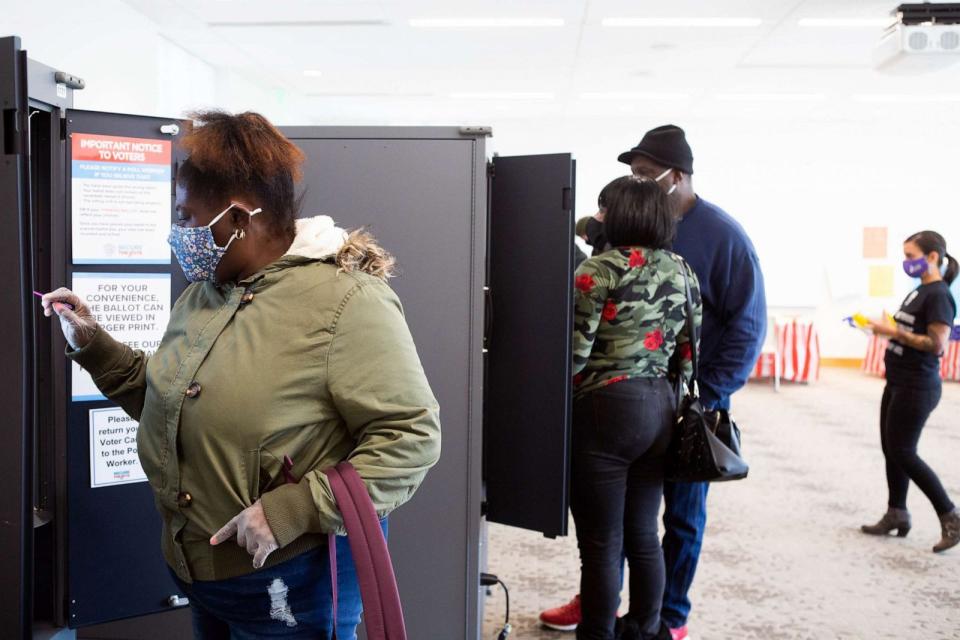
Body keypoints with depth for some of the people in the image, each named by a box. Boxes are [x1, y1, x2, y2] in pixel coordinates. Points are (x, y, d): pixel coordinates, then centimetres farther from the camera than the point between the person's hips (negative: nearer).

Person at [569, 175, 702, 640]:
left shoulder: (600, 270, -12)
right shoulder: (683, 272, 8)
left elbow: (575, 351, -14)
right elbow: (688, 352, 11)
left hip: (606, 408, -7)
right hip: (660, 408, 7)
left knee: (601, 542, 2)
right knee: (643, 533, 17)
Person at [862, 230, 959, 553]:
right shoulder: (919, 291, 13)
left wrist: (893, 332, -20)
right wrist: (884, 329, 7)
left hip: (916, 387, -9)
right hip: (898, 382, 9)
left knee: (902, 452, -5)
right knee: (891, 449, 13)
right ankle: (896, 515, 23)